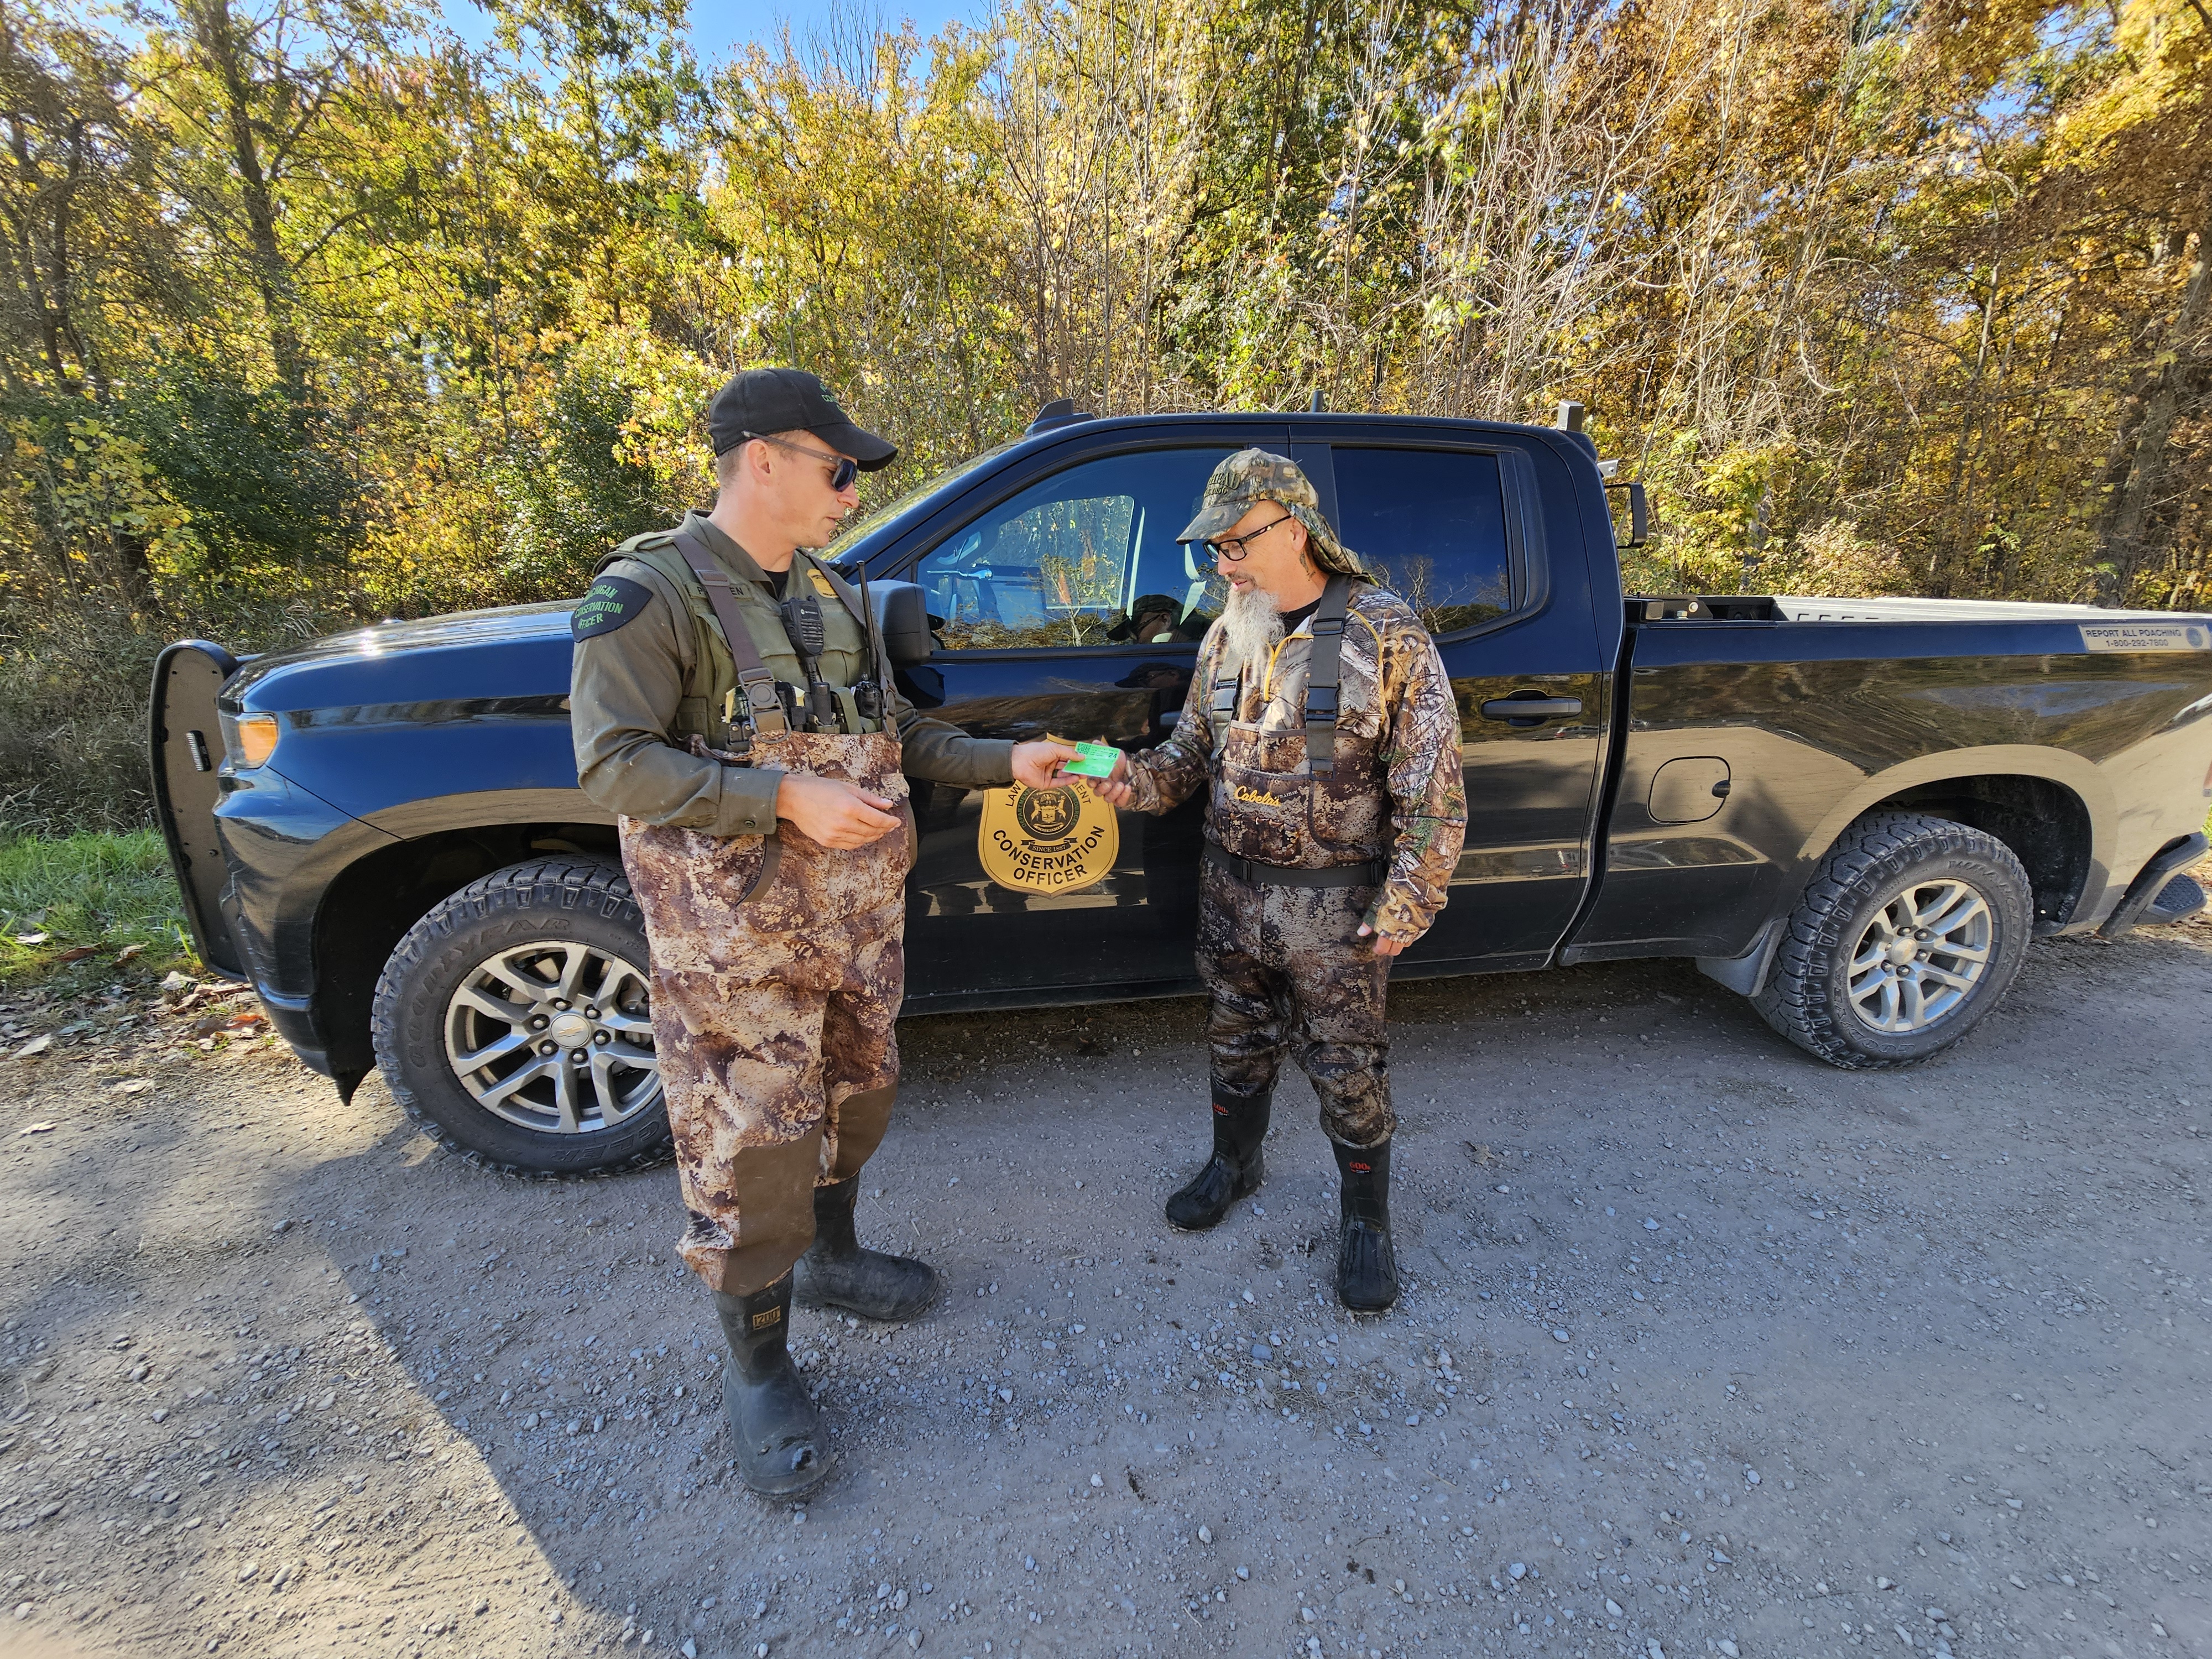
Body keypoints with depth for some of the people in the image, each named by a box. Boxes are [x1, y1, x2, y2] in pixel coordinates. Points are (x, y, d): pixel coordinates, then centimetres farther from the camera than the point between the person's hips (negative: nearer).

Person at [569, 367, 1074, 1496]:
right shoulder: (649, 591, -12)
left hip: (859, 921, 7)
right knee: (751, 1146, 2)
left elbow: (896, 734, 16)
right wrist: (786, 797, -25)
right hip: (736, 939, -7)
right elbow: (614, 765, -18)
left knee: (853, 1098, 20)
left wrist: (1004, 762, 5)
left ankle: (829, 1256, 46)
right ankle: (757, 1368, 24)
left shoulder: (835, 598, 11)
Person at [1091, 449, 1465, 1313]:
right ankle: (1235, 1163, 45)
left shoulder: (1386, 634, -12)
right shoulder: (1228, 634, 4)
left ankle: (1365, 1219, 32)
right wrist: (1137, 778, -10)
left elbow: (1432, 788, -11)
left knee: (1348, 1067, 9)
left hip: (1335, 905, -4)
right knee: (1237, 1042, 20)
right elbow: (1193, 750, 11)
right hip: (1231, 889, 5)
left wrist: (1404, 907, -13)